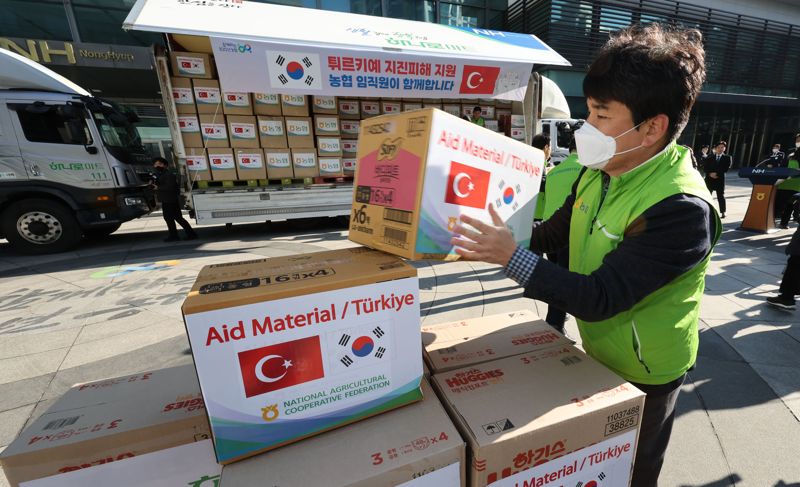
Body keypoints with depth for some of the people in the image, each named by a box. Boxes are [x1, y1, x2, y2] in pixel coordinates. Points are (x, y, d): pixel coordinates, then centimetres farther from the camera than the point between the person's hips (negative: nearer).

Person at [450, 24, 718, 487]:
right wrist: (492, 241, -7)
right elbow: (554, 232, 2)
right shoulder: (599, 174, -8)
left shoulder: (681, 209, -33)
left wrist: (512, 257, -38)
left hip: (643, 374, -6)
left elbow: (599, 298, -34)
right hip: (598, 353, 6)